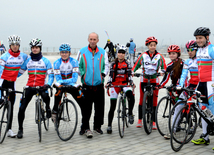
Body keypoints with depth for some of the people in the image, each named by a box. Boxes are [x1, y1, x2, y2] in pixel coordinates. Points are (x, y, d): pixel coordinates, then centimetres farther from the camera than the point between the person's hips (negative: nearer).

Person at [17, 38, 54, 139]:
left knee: (45, 96, -36)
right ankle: (20, 129, 12)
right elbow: (19, 72, 13)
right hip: (30, 87, 3)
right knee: (22, 108, -4)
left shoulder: (45, 61, 4)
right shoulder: (27, 61, 10)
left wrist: (48, 84, -21)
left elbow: (51, 74, -2)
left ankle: (47, 107, -1)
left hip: (41, 86, -3)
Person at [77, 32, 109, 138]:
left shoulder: (102, 52, 8)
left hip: (99, 85, 2)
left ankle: (97, 126, 19)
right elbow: (78, 66, 9)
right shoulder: (82, 52, 3)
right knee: (86, 108, -4)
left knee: (99, 107, 6)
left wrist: (103, 74, 0)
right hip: (86, 85, -2)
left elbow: (106, 65, 15)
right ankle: (85, 128, 4)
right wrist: (82, 75, -2)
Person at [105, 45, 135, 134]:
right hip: (115, 85, 0)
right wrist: (108, 83, -19)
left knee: (131, 95, -33)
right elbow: (111, 75, -1)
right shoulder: (113, 64, 5)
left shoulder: (127, 64, 4)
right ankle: (109, 125, 7)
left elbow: (129, 74, -4)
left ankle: (130, 114, -12)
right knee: (112, 107, -2)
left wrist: (131, 82, -21)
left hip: (124, 84, 0)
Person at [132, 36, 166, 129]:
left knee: (154, 101, 0)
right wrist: (132, 72, -13)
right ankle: (140, 120, 14)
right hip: (144, 80, 0)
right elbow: (136, 65, 4)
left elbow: (164, 66, -3)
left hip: (154, 80, 0)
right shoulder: (143, 55, 2)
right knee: (142, 100, 3)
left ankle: (153, 122, 5)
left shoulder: (159, 56, 1)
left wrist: (162, 72, -23)